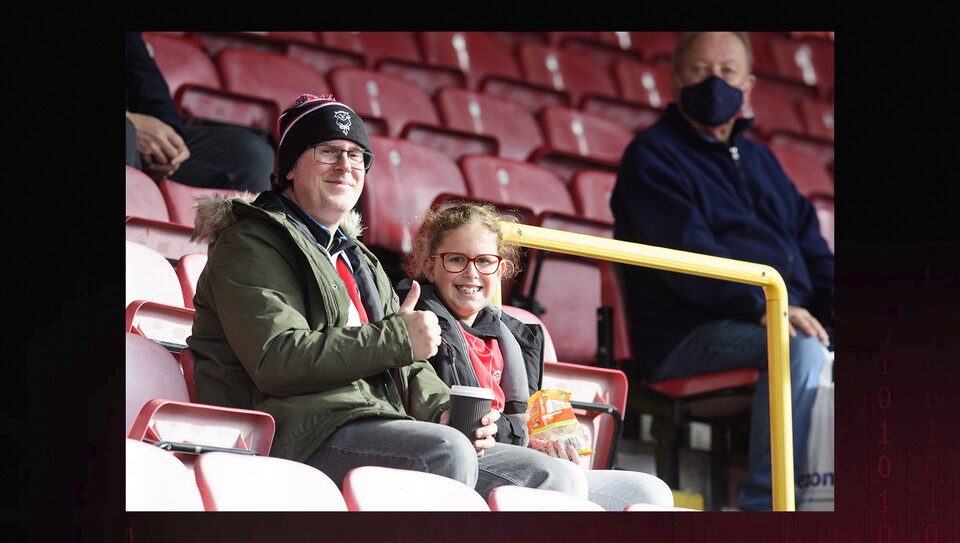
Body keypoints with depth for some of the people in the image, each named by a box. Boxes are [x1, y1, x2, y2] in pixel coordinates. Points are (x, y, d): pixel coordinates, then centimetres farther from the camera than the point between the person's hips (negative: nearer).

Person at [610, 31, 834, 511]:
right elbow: (684, 254, -13)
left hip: (789, 318, 7)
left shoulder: (759, 160, 26)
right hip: (691, 336, -7)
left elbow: (811, 245, 22)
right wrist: (760, 305, -25)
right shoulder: (652, 156, 2)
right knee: (802, 350, -34)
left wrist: (830, 304, 1)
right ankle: (764, 507, -31)